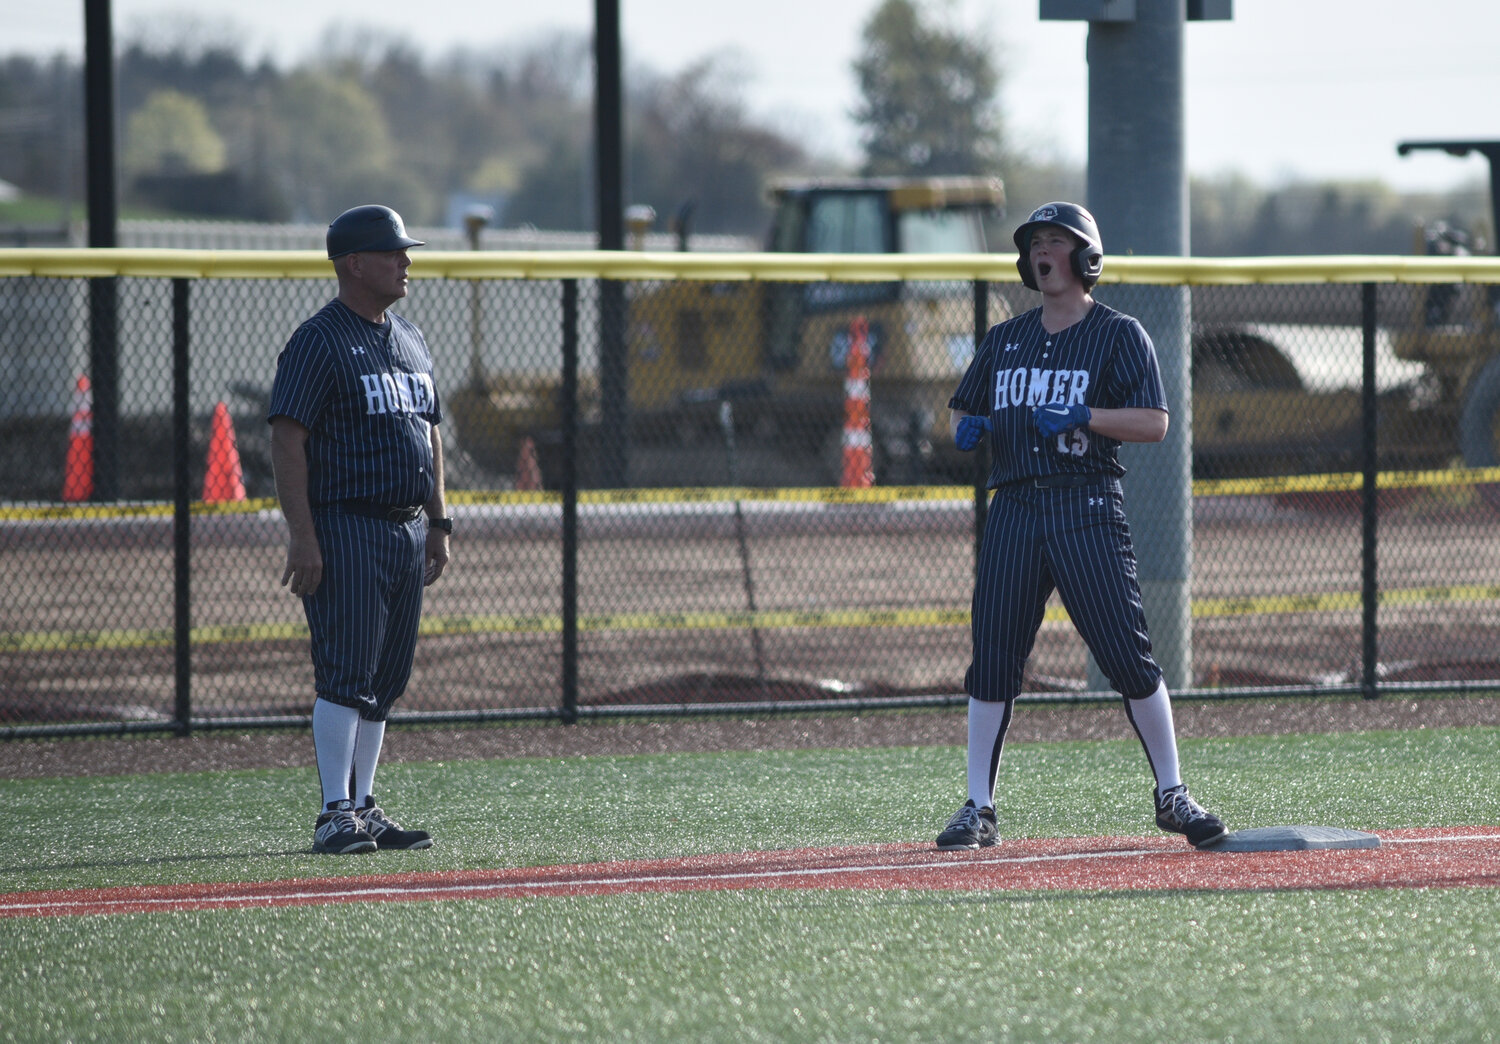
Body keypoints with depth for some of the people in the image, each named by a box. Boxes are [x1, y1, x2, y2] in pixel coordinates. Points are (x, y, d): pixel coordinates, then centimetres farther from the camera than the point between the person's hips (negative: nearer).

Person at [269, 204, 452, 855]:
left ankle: (364, 808, 15)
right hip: (346, 527, -8)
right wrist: (302, 535, -21)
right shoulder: (319, 342, -8)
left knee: (384, 681, 9)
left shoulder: (409, 341, 18)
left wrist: (438, 522, 18)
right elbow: (288, 439, -14)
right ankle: (336, 817, -11)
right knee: (345, 675, -11)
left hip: (407, 530, 8)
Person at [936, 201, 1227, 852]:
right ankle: (979, 810, 5)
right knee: (992, 656, 0)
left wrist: (1082, 416, -18)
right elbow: (962, 410, 24)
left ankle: (1172, 797, 1)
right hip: (1014, 510, 5)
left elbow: (1154, 423, -5)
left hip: (1087, 508, -4)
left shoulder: (1118, 335, 3)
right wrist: (968, 428, 0)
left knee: (1127, 653, -9)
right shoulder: (1005, 340, 18)